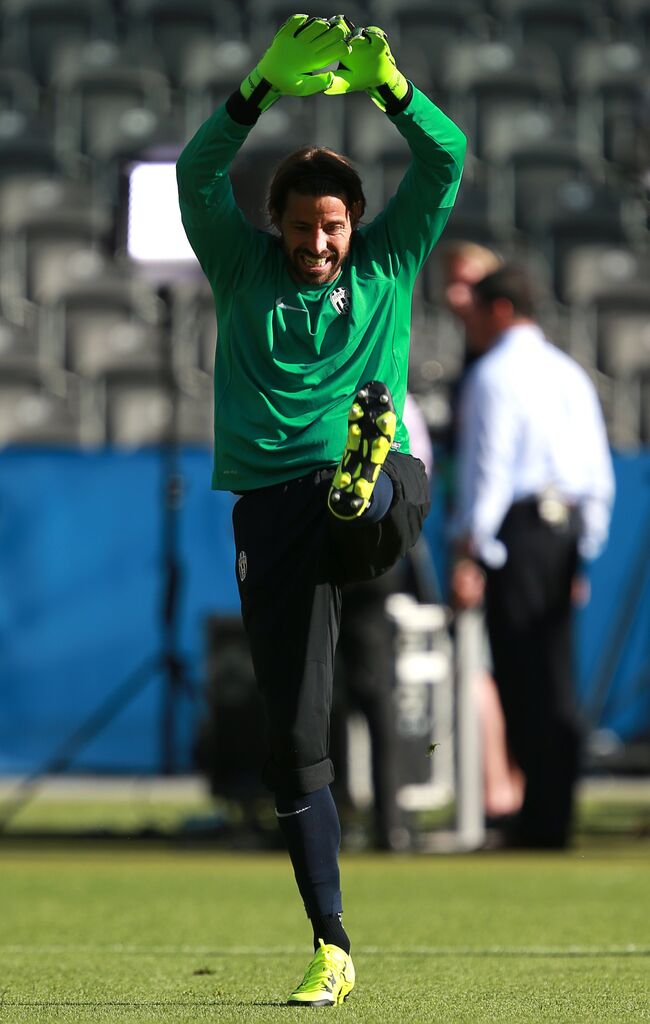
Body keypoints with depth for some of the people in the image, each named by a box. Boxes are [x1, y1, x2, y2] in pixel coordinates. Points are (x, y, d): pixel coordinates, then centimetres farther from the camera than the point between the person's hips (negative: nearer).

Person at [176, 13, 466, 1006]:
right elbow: (197, 173, -4)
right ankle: (332, 949, 4)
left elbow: (447, 160, 3)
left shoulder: (388, 261, 10)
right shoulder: (243, 269, 10)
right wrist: (265, 87, -15)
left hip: (369, 482, 0)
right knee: (294, 742, -1)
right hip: (271, 502, 0)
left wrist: (388, 84, -12)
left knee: (384, 503, -40)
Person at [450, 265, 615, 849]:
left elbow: (488, 470, -14)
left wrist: (469, 555, -14)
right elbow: (600, 476, 15)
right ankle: (553, 816, 12)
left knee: (523, 675, -6)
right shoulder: (570, 374, 16)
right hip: (566, 530, 8)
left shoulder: (493, 376, -7)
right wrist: (585, 551, 20)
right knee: (555, 676, 11)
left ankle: (542, 822, -6)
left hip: (514, 531, -8)